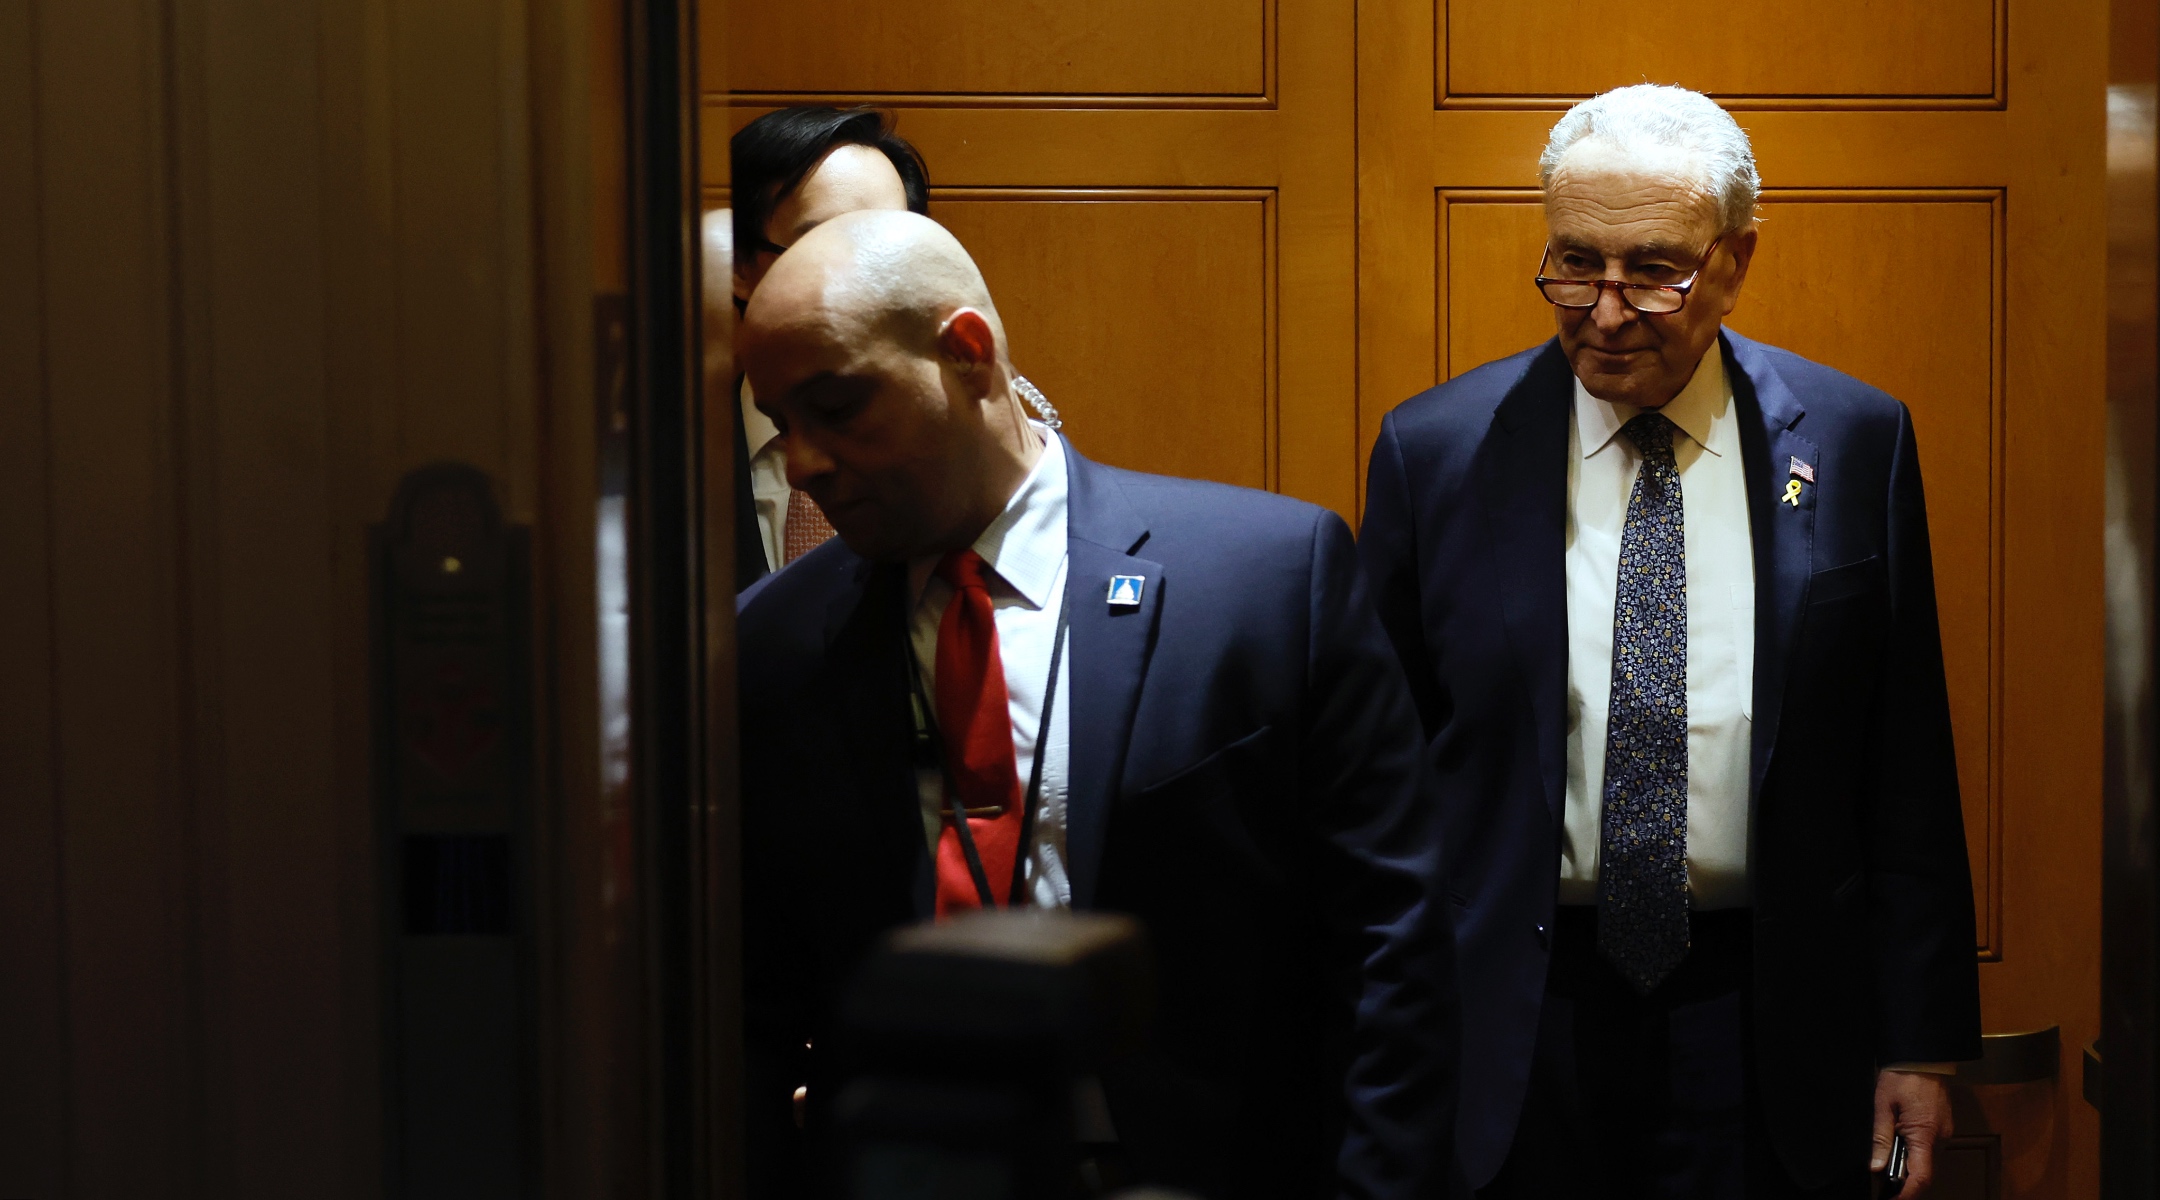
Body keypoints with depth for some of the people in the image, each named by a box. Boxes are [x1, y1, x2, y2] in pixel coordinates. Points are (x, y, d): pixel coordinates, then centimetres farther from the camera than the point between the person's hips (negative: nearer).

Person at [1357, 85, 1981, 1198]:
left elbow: (1905, 772, 3)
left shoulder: (1855, 441, -1)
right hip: (1507, 1031, 0)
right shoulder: (1434, 449, -2)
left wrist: (1920, 1043, 2)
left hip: (1763, 1029, 0)